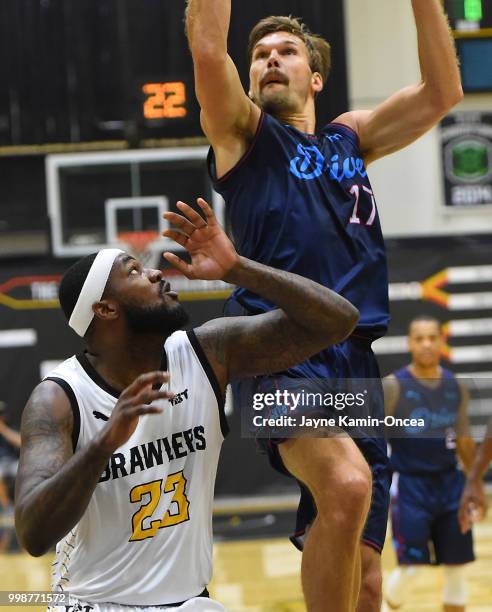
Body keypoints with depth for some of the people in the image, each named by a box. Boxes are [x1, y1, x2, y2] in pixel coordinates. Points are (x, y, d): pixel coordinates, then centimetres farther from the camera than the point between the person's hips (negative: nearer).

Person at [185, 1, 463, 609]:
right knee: (346, 485, -35)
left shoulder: (351, 138, 23)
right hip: (280, 349, -5)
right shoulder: (243, 132, 11)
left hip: (355, 360, 5)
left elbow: (442, 91, 14)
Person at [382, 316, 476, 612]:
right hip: (411, 486, -4)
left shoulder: (456, 388, 5)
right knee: (410, 568, -8)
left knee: (457, 567, 5)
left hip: (450, 483, 4)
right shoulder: (393, 387, -9)